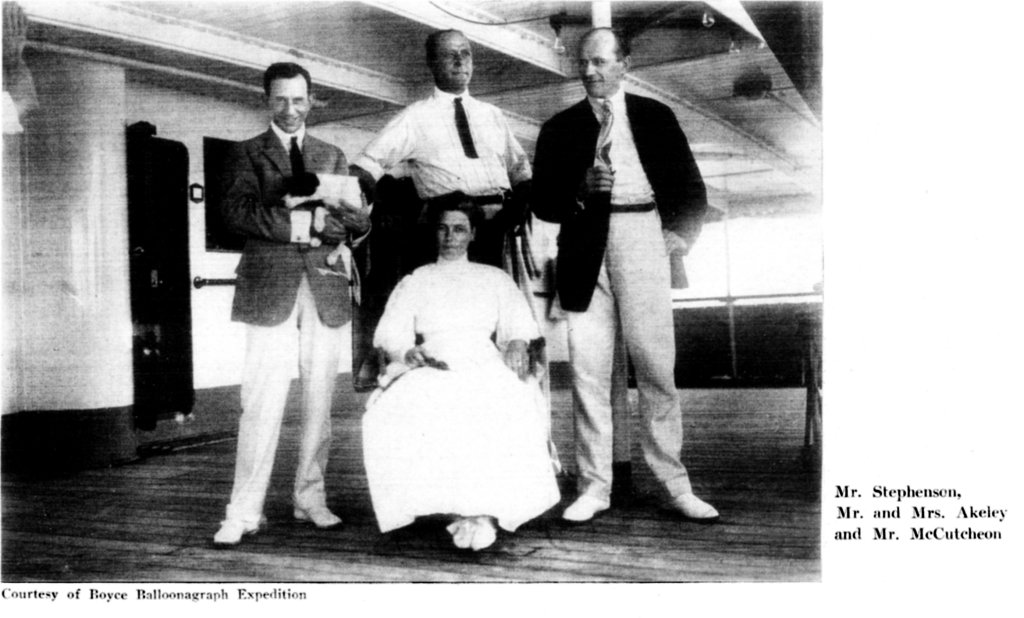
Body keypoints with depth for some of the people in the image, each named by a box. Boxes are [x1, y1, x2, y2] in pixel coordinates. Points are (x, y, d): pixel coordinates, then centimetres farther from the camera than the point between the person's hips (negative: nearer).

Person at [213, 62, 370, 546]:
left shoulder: (332, 156, 19)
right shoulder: (246, 153, 12)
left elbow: (358, 221, 7)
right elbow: (235, 210, -7)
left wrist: (316, 222, -10)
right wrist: (294, 224, -16)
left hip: (324, 288, 3)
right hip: (269, 289, -3)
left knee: (319, 401, 6)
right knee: (262, 403, -8)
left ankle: (310, 497, 18)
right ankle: (244, 512, -1)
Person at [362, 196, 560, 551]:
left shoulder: (495, 279, 25)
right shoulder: (415, 282, 23)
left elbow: (518, 329, 14)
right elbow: (389, 337, 10)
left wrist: (517, 347, -10)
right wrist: (410, 353, -12)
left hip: (485, 369, 0)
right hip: (432, 373, 0)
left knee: (513, 408, -36)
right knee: (394, 413, -34)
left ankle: (483, 511, -31)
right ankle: (472, 511, -33)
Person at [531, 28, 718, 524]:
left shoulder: (655, 117, 14)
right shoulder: (560, 127, 14)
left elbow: (691, 187, 15)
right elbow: (541, 201, 9)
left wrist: (681, 233, 2)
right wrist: (581, 190, -9)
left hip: (642, 238, -1)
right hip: (584, 247, 1)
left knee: (656, 367, -2)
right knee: (588, 371, -1)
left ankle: (675, 485, 6)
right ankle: (594, 486, 7)